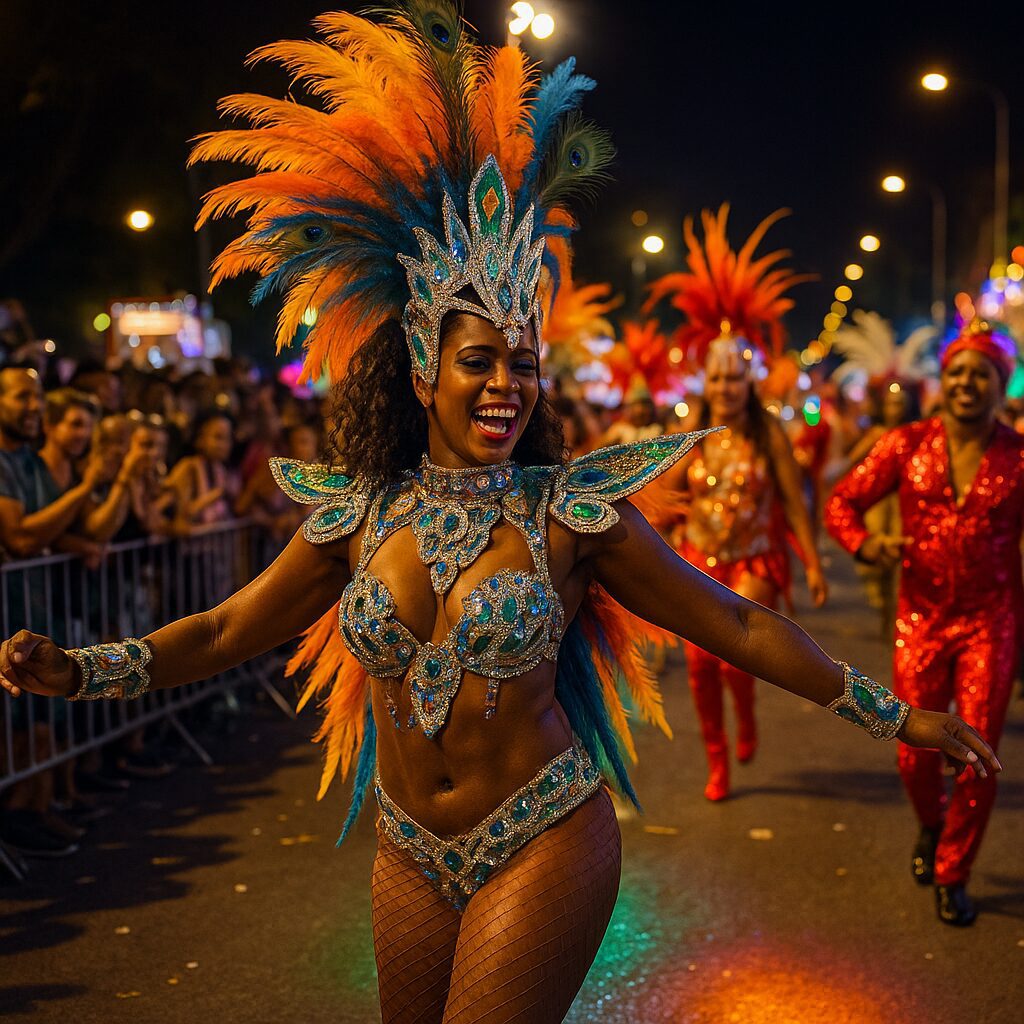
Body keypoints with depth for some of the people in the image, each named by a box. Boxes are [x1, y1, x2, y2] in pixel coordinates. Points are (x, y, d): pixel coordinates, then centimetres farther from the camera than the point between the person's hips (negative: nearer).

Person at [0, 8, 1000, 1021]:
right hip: (409, 853, 4)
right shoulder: (358, 515, -1)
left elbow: (734, 624, -4)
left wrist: (893, 715, -1)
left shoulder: (569, 510, -10)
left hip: (544, 846, -4)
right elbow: (228, 628, 8)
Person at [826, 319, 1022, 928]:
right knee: (915, 752, 8)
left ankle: (952, 874, 21)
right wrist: (867, 544, -18)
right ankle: (932, 827, 43)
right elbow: (843, 502, 3)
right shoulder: (908, 446, -1)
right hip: (922, 617, 1)